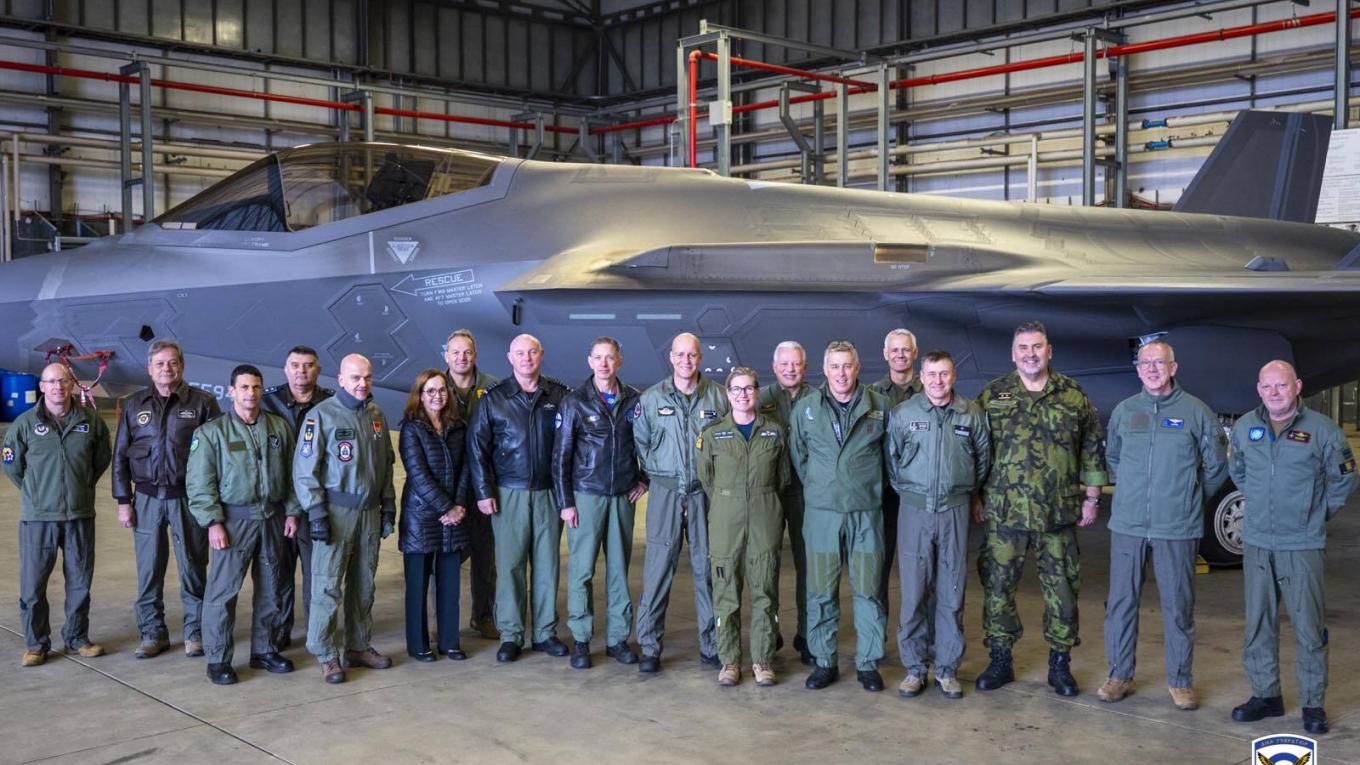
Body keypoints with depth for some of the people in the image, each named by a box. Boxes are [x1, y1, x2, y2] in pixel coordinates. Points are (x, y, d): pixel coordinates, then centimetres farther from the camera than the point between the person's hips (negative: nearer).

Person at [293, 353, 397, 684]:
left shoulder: (376, 415, 10)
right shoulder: (322, 415, -8)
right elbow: (304, 468, -9)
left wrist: (388, 505, 14)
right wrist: (316, 513, -13)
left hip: (369, 511, 6)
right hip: (336, 511, -6)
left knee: (363, 584, 13)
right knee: (328, 585, -3)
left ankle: (358, 647, 24)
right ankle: (326, 656, 5)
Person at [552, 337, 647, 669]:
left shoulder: (634, 400, 4)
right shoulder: (574, 402, -3)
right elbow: (560, 455, -3)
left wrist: (644, 480, 6)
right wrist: (565, 502, -7)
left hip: (623, 497, 3)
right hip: (586, 496, -2)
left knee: (619, 568, 8)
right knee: (581, 570, 0)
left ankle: (618, 638, 16)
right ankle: (580, 640, 10)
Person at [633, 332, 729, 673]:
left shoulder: (718, 397, 3)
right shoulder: (651, 398, 3)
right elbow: (640, 441, 10)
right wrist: (656, 471, 4)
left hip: (705, 492, 1)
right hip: (665, 491, -1)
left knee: (707, 567, 7)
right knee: (658, 568, -1)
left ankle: (711, 646, 17)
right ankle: (650, 647, 7)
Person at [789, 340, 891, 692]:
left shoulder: (879, 406, 1)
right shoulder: (805, 408, 3)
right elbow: (798, 456, 12)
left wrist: (871, 487, 10)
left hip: (866, 512, 0)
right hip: (821, 512, 1)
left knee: (868, 590, 4)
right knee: (821, 591, 5)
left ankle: (868, 663, 15)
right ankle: (824, 662, 16)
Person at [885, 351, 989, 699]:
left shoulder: (972, 415, 3)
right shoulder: (902, 413, -1)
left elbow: (983, 458, 16)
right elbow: (890, 458, 9)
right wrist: (906, 489, 8)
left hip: (955, 512, 1)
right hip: (914, 511, -1)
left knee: (951, 594, 5)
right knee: (913, 592, 1)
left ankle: (947, 669, 16)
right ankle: (914, 668, 12)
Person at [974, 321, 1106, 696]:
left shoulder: (1074, 396, 5)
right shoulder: (992, 396, 3)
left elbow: (1092, 449, 9)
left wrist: (1091, 498, 6)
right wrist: (974, 496, 4)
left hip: (1059, 514, 0)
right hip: (1003, 512, 0)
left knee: (1062, 589, 6)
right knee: (997, 587, 5)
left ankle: (1060, 663, 21)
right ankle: (1000, 661, 19)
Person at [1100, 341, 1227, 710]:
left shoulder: (1196, 411, -1)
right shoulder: (1124, 411, 6)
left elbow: (1216, 465, 8)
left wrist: (1190, 498, 9)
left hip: (1177, 528, -2)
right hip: (1127, 525, 2)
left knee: (1178, 605, 5)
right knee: (1120, 601, 6)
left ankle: (1179, 680, 18)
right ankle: (1120, 675, 18)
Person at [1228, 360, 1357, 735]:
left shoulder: (1322, 429, -6)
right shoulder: (1245, 427, 4)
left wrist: (1321, 512, 6)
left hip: (1302, 545, -3)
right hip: (1256, 542, 3)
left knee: (1308, 626, 0)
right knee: (1258, 623, 10)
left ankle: (1313, 703, 11)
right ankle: (1266, 695, 22)